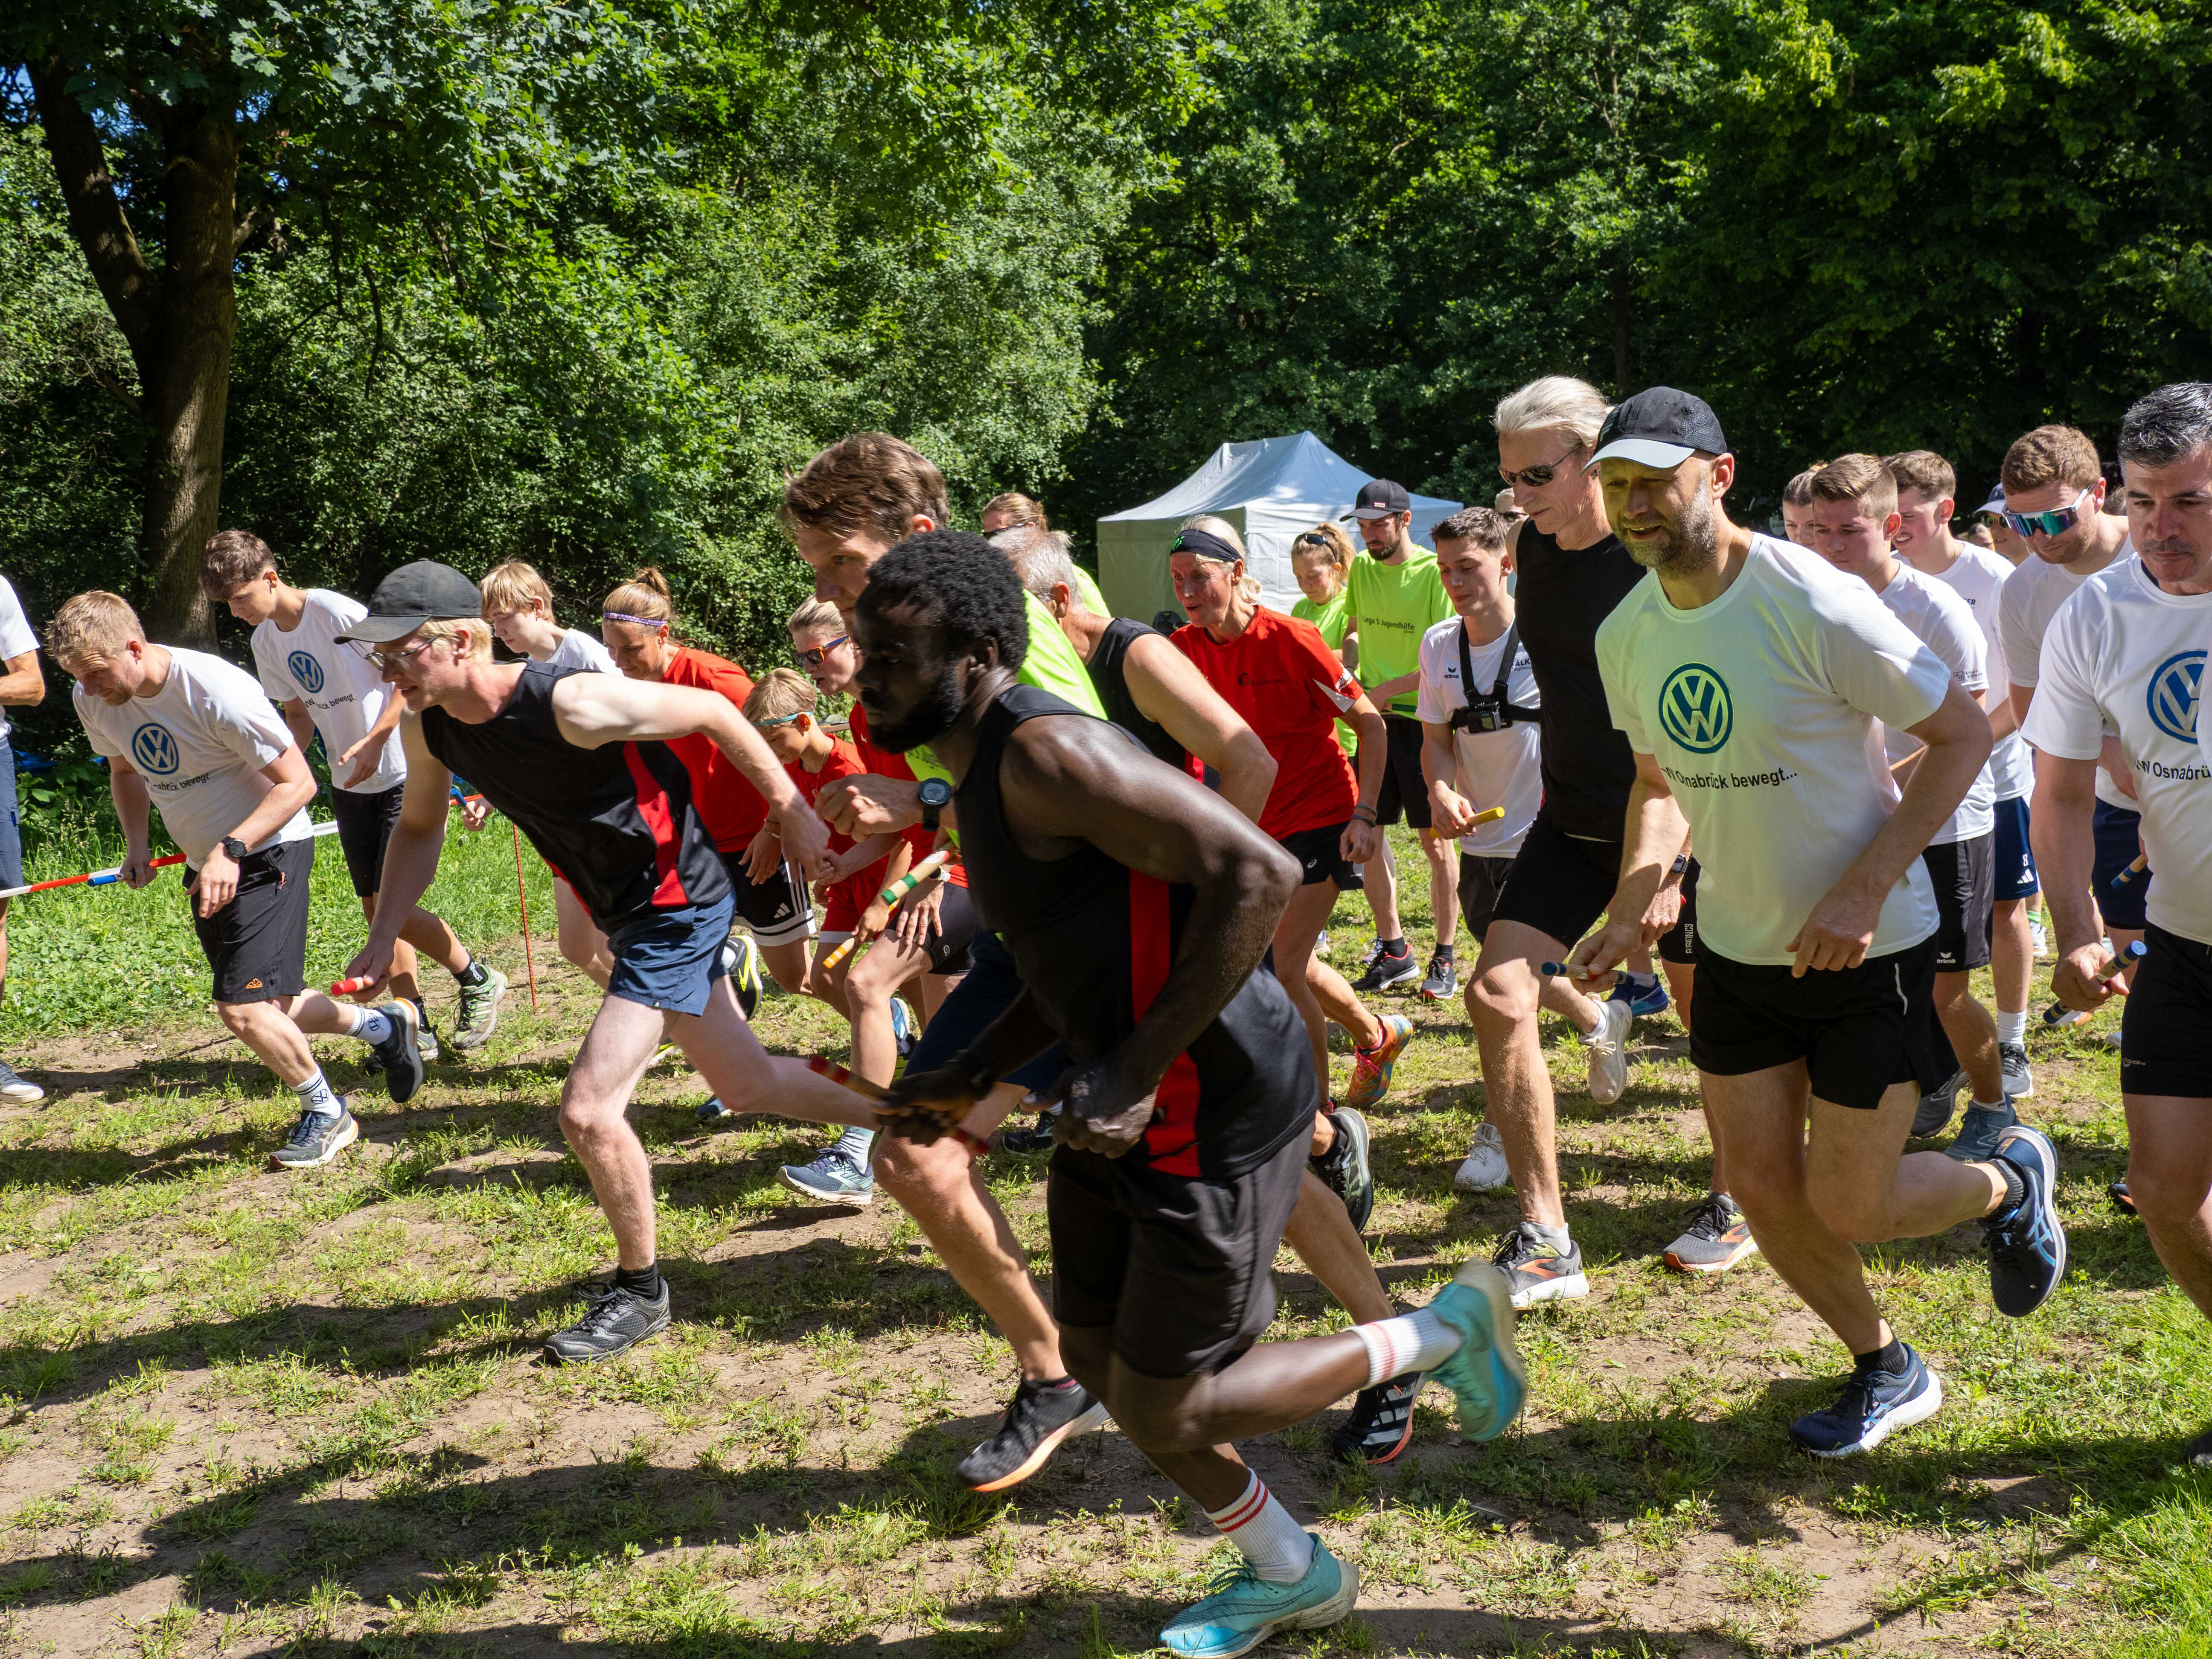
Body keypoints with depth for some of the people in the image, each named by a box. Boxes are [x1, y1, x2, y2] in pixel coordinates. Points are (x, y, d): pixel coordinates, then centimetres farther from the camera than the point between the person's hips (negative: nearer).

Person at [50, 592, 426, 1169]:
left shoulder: (217, 691, -28)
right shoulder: (94, 701, -6)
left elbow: (298, 782, -22)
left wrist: (232, 850, -31)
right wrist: (135, 843, -1)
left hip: (268, 851, -8)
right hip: (206, 864, 8)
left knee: (241, 1008, -15)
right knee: (266, 1009, 14)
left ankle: (326, 1114, 7)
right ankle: (381, 1025, 38)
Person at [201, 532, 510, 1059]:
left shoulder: (336, 612, -18)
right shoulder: (266, 641, 5)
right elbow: (299, 715, 14)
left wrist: (375, 741, -22)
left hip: (404, 773, -8)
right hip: (350, 784, 8)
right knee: (374, 907, 7)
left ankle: (477, 980, 10)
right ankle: (415, 1026, 15)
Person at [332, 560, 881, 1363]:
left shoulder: (571, 704, -28)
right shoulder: (428, 726, -5)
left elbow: (713, 712, -16)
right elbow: (419, 828, 13)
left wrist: (793, 812, -12)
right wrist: (383, 937, 1)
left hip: (679, 904, -9)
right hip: (626, 916, 9)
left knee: (587, 1110, -14)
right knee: (748, 1086, 21)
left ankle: (640, 1290, 9)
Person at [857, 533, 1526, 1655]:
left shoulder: (1046, 753, -23)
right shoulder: (984, 771, 9)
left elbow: (1258, 872, -31)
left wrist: (1139, 1072, -28)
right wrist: (969, 1078, 12)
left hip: (1214, 1111, -10)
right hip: (1125, 1098, 10)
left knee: (1164, 1409, 2)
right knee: (1097, 1352, 19)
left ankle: (1447, 1330, 20)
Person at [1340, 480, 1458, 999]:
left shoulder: (1434, 572, -11)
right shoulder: (1361, 569, 8)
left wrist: (1387, 689, -17)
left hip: (1424, 720, -6)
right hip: (1375, 721, 6)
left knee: (1435, 841, 1)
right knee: (1368, 833, 6)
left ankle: (1445, 958, 12)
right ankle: (1392, 950, 21)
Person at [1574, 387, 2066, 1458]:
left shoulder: (1813, 605, -22)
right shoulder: (1626, 634, -2)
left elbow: (1962, 734, -15)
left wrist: (1866, 889, -23)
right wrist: (1629, 914, -2)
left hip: (1869, 946, -6)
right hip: (1736, 947, 6)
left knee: (1847, 1209, -2)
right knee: (1762, 1189, 7)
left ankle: (2010, 1184, 31)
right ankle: (1886, 1371, 32)